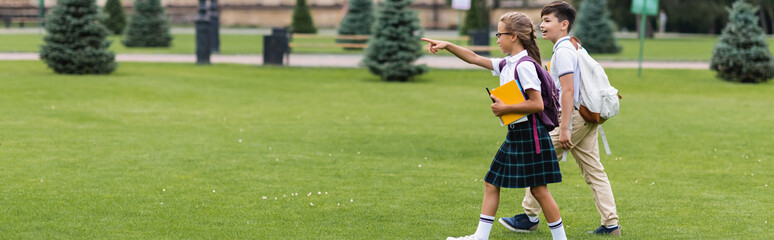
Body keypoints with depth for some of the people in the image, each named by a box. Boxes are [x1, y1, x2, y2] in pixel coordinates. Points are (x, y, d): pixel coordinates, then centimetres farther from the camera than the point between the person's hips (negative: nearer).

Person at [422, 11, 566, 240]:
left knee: (539, 189, -3)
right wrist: (447, 45, 17)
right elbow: (473, 58, 22)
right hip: (515, 135, 10)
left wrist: (505, 108, -17)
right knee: (491, 183, 10)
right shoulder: (506, 64, 11)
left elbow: (537, 104, -22)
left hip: (529, 133, -10)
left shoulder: (524, 66, -17)